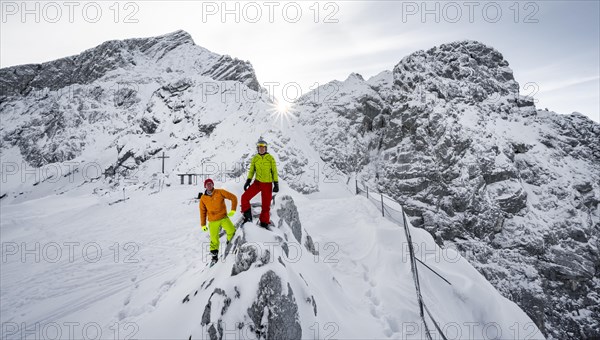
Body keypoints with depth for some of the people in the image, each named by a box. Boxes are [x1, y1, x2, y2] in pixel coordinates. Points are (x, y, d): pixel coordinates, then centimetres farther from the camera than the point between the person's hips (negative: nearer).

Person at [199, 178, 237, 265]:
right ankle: (214, 256, 19)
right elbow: (203, 212, 10)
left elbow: (233, 197, -1)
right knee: (214, 239, 1)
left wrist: (233, 210, -5)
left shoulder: (220, 192, -6)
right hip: (213, 222, 1)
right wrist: (203, 225, 10)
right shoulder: (203, 198, 2)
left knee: (232, 232, -18)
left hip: (224, 218, -1)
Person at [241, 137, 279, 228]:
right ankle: (248, 217, 5)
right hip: (257, 183, 3)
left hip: (267, 184, -2)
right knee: (244, 197, -12)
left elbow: (274, 172, -2)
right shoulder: (255, 158, 3)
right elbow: (251, 171, 8)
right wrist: (248, 181, -4)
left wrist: (276, 184, -7)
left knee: (266, 205, 3)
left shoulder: (270, 158, -4)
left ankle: (264, 224, 19)